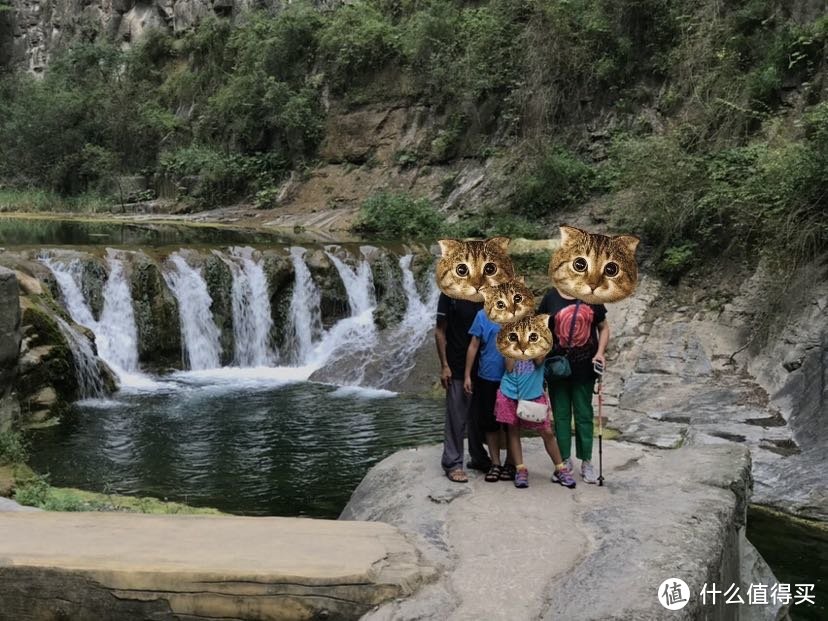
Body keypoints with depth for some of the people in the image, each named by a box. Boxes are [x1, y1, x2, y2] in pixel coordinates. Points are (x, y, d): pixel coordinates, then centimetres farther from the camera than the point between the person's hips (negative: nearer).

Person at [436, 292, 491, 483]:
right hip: (457, 368, -5)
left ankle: (479, 458, 26)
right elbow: (440, 331, -6)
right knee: (456, 418, -1)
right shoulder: (450, 294, -7)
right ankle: (452, 463, 7)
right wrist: (444, 365, -11)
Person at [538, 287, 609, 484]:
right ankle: (565, 460, 19)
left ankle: (586, 462, 16)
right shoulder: (551, 297, 0)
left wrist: (600, 352, -5)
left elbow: (603, 327, 10)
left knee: (584, 415, 7)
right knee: (561, 414, 7)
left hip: (584, 367, 0)